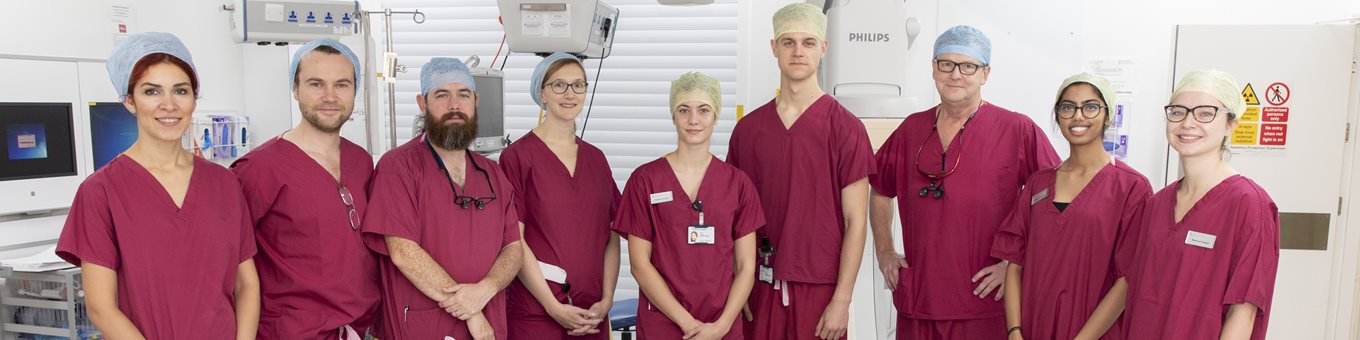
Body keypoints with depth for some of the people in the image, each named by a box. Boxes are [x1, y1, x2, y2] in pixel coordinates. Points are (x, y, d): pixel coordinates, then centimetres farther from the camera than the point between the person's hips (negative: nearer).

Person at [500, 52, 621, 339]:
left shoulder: (596, 158, 8)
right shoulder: (518, 156, -7)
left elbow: (612, 236, 7)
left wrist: (607, 299, -4)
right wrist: (554, 306, -13)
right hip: (535, 314, -4)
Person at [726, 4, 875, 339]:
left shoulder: (845, 127, -6)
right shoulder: (748, 128, 4)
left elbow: (855, 221, -6)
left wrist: (842, 300, -9)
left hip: (820, 287, -3)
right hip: (761, 285, 3)